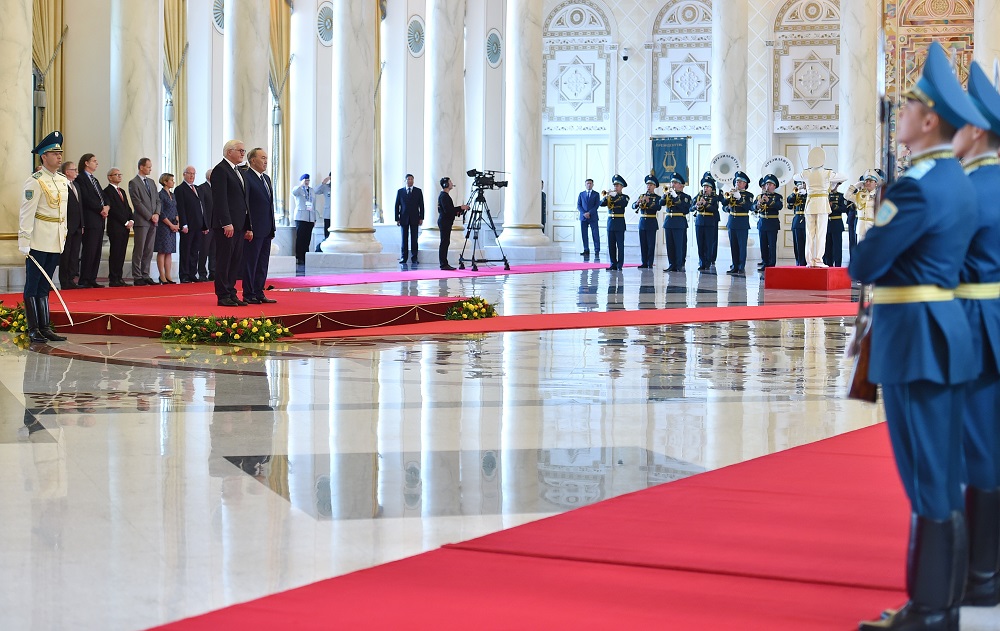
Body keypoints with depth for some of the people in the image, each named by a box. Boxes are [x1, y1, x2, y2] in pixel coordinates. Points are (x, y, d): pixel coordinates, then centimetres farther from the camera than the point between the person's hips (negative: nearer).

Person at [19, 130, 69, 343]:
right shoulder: (35, 182, -12)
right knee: (33, 286, 0)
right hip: (38, 241, -7)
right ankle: (33, 329, 3)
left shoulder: (63, 180, 11)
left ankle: (45, 327, 14)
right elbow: (26, 213, -14)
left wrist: (64, 234, 15)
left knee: (44, 286, 12)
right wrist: (24, 242, -17)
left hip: (56, 242, 7)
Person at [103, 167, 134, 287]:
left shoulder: (122, 191, 21)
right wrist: (126, 222, -13)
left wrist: (131, 220, 2)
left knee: (121, 254, 6)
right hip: (115, 227, -8)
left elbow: (128, 208, 20)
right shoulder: (107, 191, -6)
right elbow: (113, 209, -13)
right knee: (115, 253, -6)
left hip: (125, 227, 8)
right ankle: (113, 280, -5)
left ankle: (119, 278, 8)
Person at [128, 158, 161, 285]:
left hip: (153, 221, 7)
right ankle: (137, 278, -3)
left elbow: (157, 200, 16)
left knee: (149, 251, 7)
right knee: (139, 250, -5)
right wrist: (150, 216, -13)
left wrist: (157, 214, -1)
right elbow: (137, 203, -12)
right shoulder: (133, 183, -6)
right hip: (141, 221, -7)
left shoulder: (151, 182, 17)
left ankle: (145, 275, 10)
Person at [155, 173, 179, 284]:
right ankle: (162, 277, -3)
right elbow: (161, 213, -14)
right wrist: (171, 225, -12)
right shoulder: (161, 195, -10)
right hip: (163, 226, -8)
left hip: (172, 227, 8)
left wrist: (177, 224, 4)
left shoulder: (172, 195, 15)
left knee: (169, 252, 7)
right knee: (162, 252, -4)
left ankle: (168, 276, 9)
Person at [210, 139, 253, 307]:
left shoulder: (238, 172, 21)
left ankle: (231, 294, 14)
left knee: (236, 262, 9)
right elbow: (220, 199, -16)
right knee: (224, 260, -4)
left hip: (238, 224, 9)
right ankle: (223, 296, -2)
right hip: (226, 225, -9)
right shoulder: (220, 170, -8)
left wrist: (248, 227, 18)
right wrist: (226, 223, -22)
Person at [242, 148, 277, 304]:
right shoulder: (246, 177, -11)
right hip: (254, 229, -9)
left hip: (266, 230, 9)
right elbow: (243, 204, -15)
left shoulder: (266, 178, 17)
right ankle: (248, 295, 2)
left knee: (263, 263, 11)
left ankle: (259, 293, 16)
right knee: (250, 263, -2)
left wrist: (272, 227, 15)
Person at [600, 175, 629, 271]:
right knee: (611, 245, 5)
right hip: (610, 222, 4)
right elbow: (602, 204, -1)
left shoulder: (625, 197, 1)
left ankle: (620, 265, -3)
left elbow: (624, 204, -21)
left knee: (620, 244, -4)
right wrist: (606, 197, -18)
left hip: (619, 223, -4)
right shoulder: (610, 197, 12)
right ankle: (613, 264, 11)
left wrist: (615, 196, -21)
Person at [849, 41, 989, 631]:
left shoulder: (919, 185, -17)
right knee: (946, 472, 13)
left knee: (927, 476, -5)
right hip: (948, 329, 10)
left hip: (916, 337, -10)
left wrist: (865, 255, 4)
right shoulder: (960, 181, 14)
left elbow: (864, 264, -17)